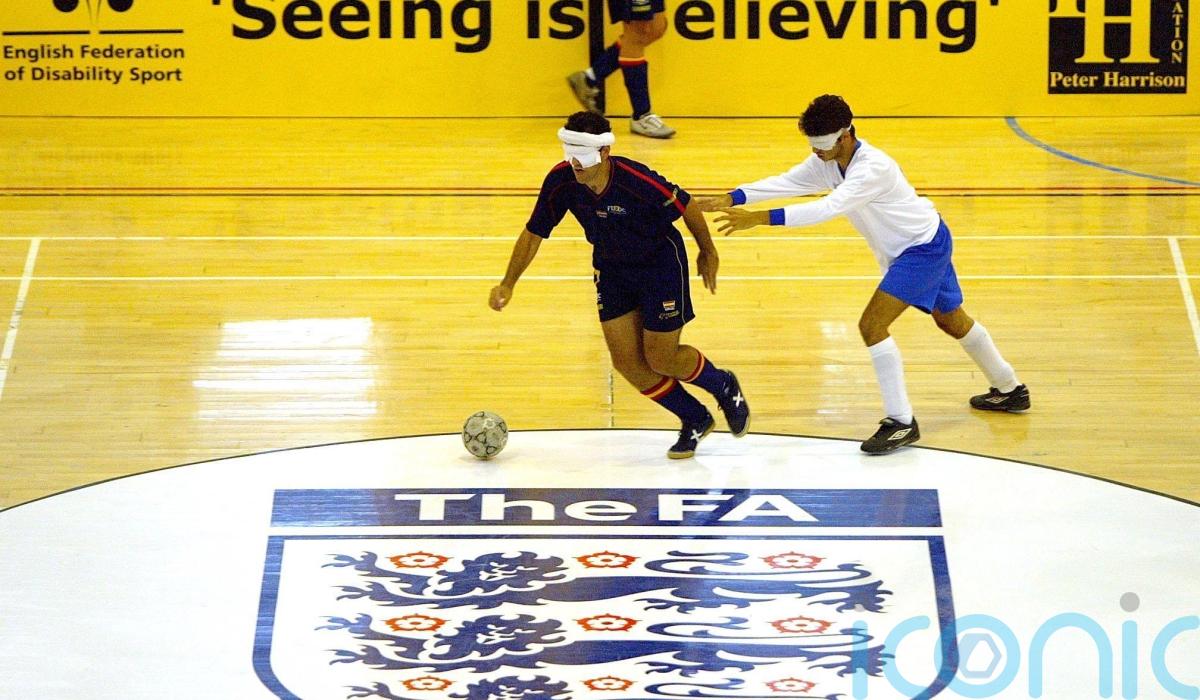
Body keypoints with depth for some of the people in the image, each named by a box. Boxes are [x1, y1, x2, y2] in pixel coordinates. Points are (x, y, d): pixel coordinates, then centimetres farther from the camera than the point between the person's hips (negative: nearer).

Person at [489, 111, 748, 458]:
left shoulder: (637, 181, -34)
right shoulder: (560, 181, -21)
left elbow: (686, 205, -16)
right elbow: (533, 233, -7)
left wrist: (708, 252, -2)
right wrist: (508, 283, -14)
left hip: (661, 262, -5)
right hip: (611, 267, 5)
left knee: (660, 358, -2)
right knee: (626, 361, 2)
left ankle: (724, 387, 31)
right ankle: (695, 420, 24)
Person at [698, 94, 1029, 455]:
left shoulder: (873, 168, -33)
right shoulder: (828, 161, -7)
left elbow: (828, 208, -43)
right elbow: (786, 182, -13)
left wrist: (760, 219, -48)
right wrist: (731, 199, -26)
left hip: (925, 248, -10)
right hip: (909, 249, 10)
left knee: (872, 325, -19)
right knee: (952, 321, 25)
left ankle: (901, 423, -13)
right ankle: (1009, 390, 44)